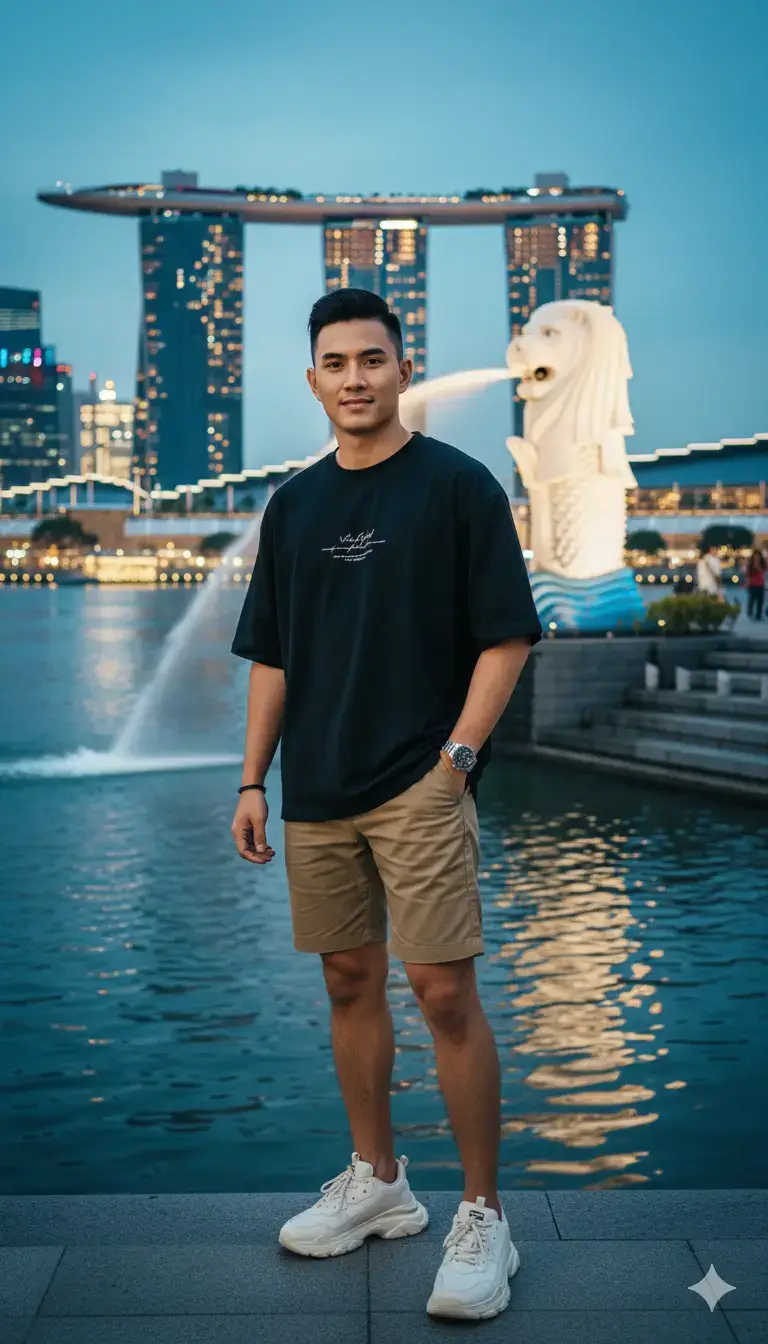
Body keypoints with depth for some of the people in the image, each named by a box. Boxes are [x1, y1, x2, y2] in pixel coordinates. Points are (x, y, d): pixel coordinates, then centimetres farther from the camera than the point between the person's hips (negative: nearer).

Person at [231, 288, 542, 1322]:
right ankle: (377, 1182, 28)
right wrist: (253, 780, 8)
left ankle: (483, 1219, 7)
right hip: (317, 792, 5)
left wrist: (459, 753, -14)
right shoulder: (294, 505, 12)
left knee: (444, 992, -7)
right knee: (349, 983, 12)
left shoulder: (458, 485, -2)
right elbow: (271, 656, 14)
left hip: (420, 785, -5)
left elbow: (507, 634, -5)